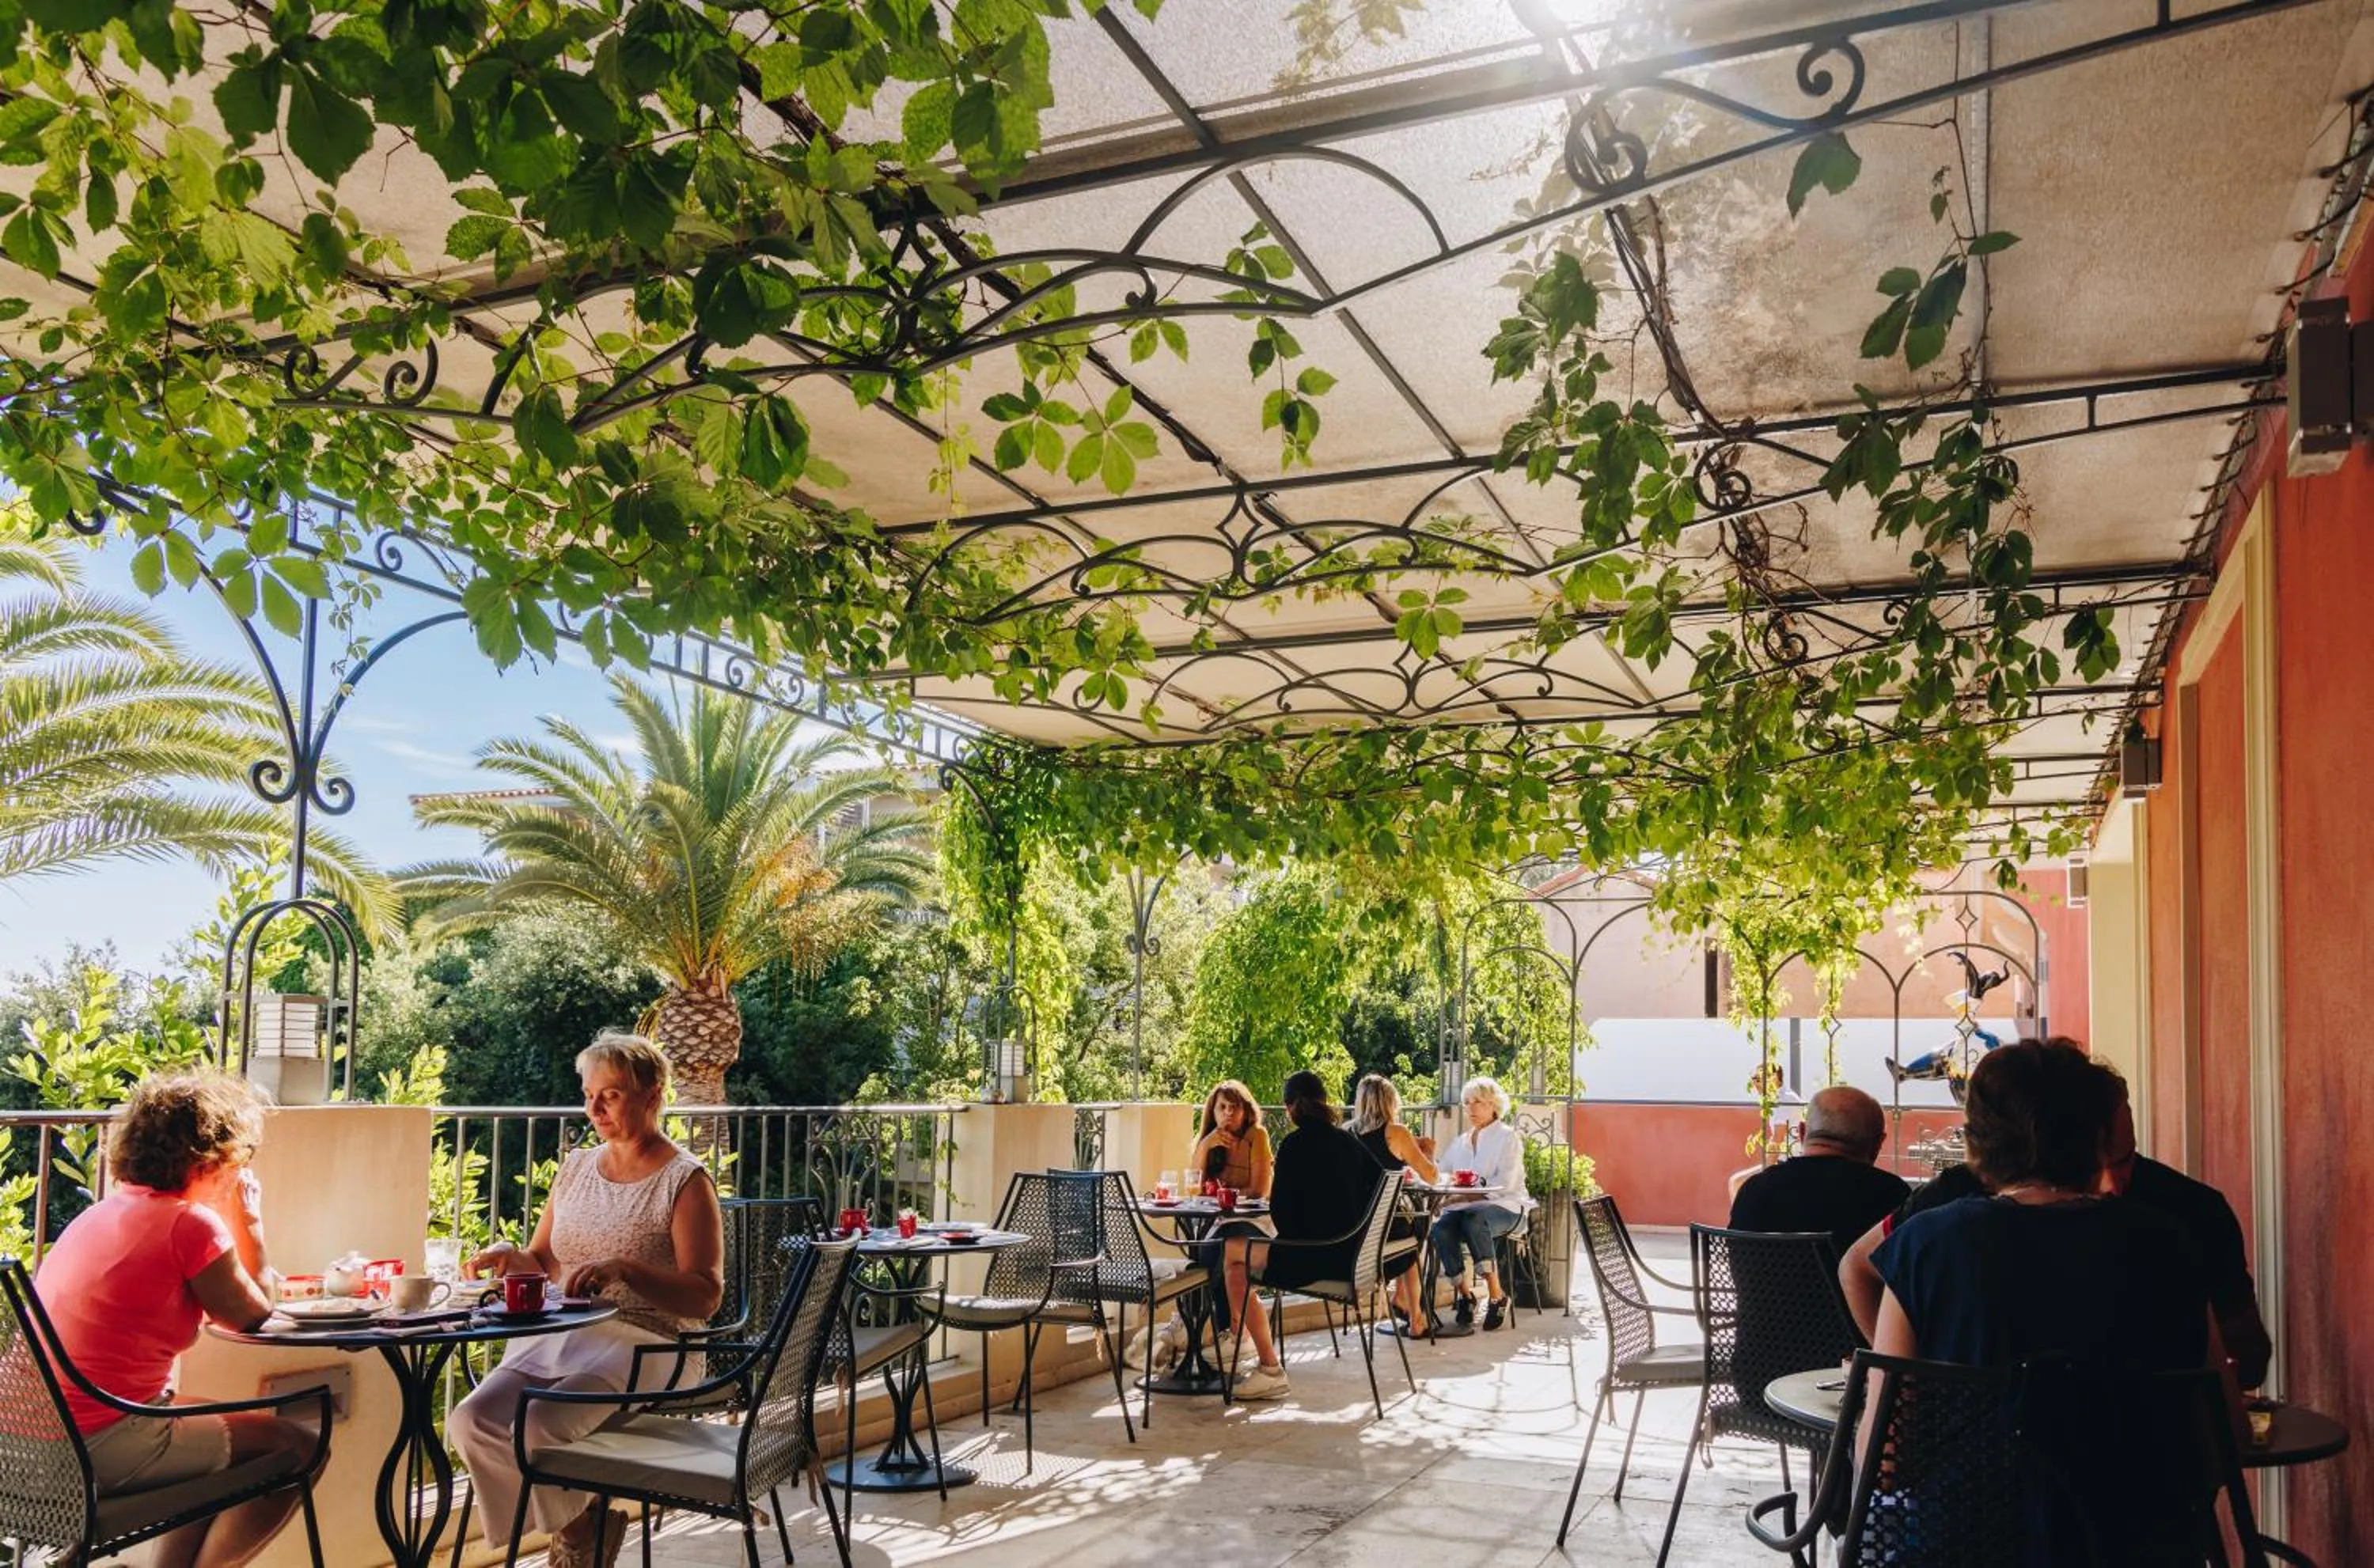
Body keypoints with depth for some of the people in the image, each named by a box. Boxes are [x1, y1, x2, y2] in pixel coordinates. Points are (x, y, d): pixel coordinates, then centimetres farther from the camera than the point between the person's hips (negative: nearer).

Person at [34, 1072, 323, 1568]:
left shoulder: (104, 1212, 11)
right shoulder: (192, 1223, -15)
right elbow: (253, 1316, -3)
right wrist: (249, 1220, 2)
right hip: (102, 1446, -9)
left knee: (231, 1432, 28)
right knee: (300, 1447, 2)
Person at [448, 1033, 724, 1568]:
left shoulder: (686, 1182, -5)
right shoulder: (577, 1168, 15)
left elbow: (705, 1296, -12)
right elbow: (544, 1263, 21)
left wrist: (626, 1269, -26)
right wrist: (510, 1258, -2)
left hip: (645, 1344, -6)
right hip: (562, 1338, 7)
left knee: (540, 1426, -28)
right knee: (471, 1422, -18)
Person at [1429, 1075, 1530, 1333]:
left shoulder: (1508, 1137, 5)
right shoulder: (1460, 1142, 23)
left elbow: (1505, 1183, -9)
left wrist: (1477, 1185, -21)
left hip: (1504, 1207, -4)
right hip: (1466, 1207, 4)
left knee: (1473, 1219, -38)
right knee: (1442, 1227, -29)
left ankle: (1497, 1295, -27)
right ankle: (1464, 1294, -17)